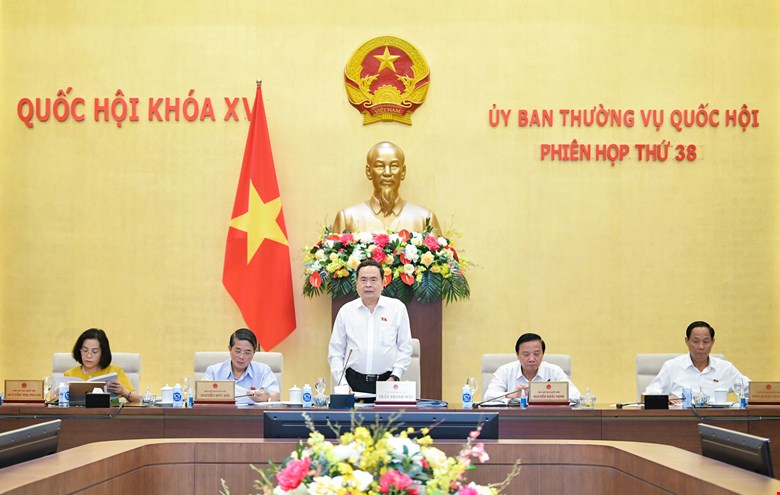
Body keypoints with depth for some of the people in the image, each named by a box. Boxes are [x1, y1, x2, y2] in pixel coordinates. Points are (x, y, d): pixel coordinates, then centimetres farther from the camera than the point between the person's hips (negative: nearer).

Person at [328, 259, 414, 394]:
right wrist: (341, 383, -1)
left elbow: (405, 348, 7)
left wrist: (395, 377, -4)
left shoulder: (397, 308, 6)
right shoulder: (345, 311, 9)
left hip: (386, 382, -1)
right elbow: (335, 352, 10)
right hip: (354, 382, 1)